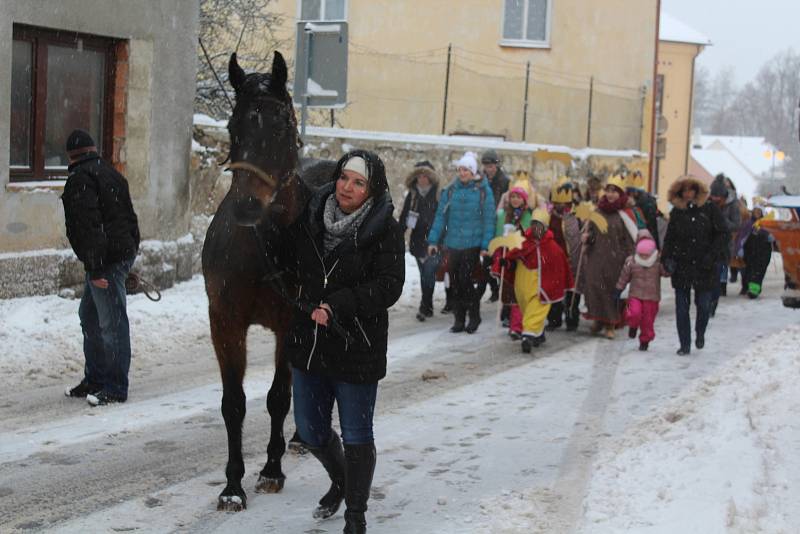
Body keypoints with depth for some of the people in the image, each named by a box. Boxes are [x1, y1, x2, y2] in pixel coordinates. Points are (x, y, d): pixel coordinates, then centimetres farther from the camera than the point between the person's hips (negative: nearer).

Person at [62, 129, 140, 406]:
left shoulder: (80, 178, -11)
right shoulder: (111, 173, 19)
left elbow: (88, 225, -20)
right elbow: (129, 216, 21)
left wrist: (95, 268, -22)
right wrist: (132, 248, 23)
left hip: (107, 259, -10)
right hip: (123, 252, 10)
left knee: (111, 322, -6)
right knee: (89, 316, 19)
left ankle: (116, 387, -3)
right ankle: (95, 380, 26)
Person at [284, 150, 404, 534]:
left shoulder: (386, 231, -11)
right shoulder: (310, 218, 3)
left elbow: (389, 286, -19)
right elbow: (295, 267, 20)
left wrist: (338, 306, -26)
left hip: (357, 348, -5)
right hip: (308, 343, 5)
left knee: (356, 436, 3)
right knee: (310, 431, 17)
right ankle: (340, 481, 46)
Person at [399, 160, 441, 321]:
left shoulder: (439, 194, -3)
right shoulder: (413, 195, 9)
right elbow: (404, 218, 12)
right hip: (418, 241, 4)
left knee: (429, 273, -13)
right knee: (424, 275, 9)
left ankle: (425, 307, -9)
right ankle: (427, 308, 18)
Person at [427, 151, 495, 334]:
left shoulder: (483, 190, -3)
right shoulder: (450, 190, 6)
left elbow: (489, 219, -3)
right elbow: (441, 216, 6)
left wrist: (486, 245, -8)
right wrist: (433, 240, 0)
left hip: (472, 244, -4)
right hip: (453, 244, 4)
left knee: (465, 280, -10)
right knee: (455, 283, 6)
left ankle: (474, 316, 9)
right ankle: (459, 320, 17)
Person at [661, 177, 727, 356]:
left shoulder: (710, 209, -1)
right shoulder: (676, 213, 6)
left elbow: (722, 234, -1)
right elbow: (669, 238, 10)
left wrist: (712, 255, -12)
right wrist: (667, 258, -5)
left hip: (704, 267, -2)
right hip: (681, 267, 2)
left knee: (704, 305, 1)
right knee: (681, 307, 1)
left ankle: (700, 333, 31)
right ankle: (685, 345, 10)